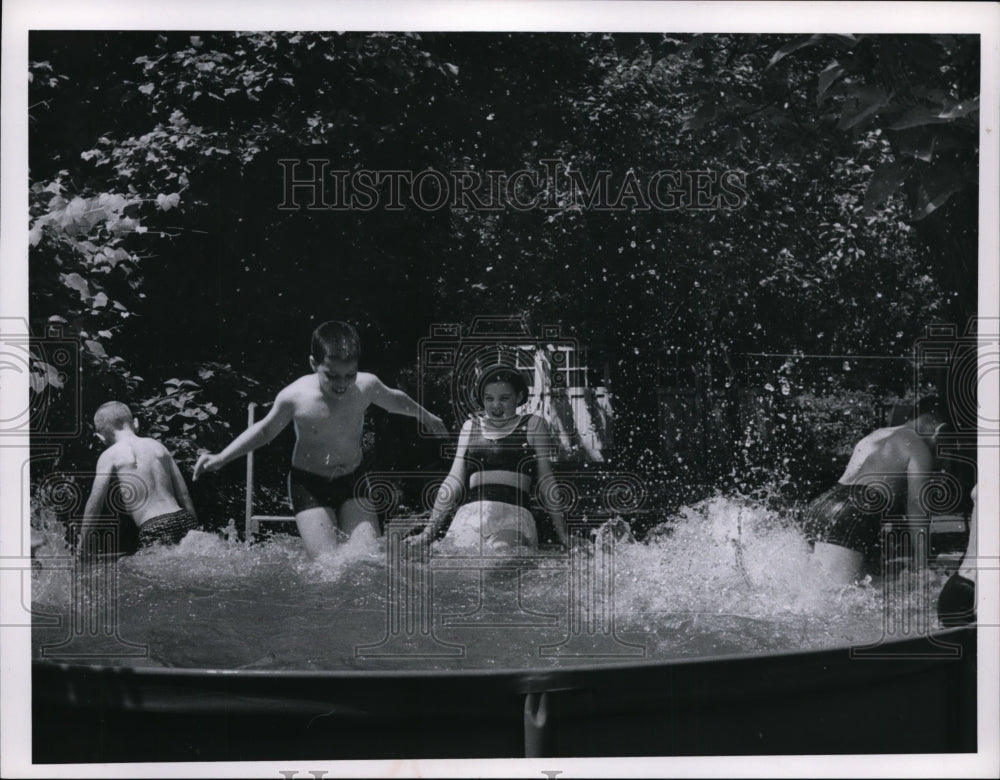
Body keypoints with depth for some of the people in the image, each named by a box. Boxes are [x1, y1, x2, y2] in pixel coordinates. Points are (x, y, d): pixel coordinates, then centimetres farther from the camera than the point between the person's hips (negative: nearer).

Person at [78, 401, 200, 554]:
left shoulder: (110, 456, 3)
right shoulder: (158, 446, 17)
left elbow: (95, 503, 6)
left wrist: (82, 538, 18)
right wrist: (195, 529, 26)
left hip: (155, 529, -5)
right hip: (183, 519, 5)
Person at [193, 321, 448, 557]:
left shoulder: (366, 386, -14)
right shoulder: (295, 397, -20)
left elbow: (394, 401, 10)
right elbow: (265, 430, -1)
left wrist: (428, 418, 28)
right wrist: (221, 458, -5)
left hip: (353, 481, 3)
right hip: (309, 486, -2)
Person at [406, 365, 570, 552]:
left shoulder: (533, 425, 14)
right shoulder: (471, 427, 23)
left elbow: (546, 483, 11)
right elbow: (454, 480, 19)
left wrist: (563, 535, 5)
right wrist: (430, 529, 11)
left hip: (513, 517, -3)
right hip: (469, 517, 3)